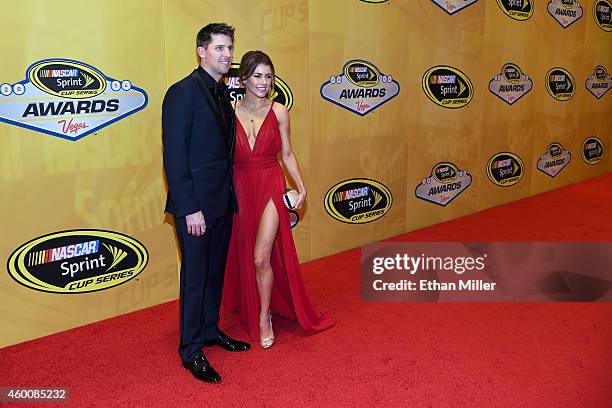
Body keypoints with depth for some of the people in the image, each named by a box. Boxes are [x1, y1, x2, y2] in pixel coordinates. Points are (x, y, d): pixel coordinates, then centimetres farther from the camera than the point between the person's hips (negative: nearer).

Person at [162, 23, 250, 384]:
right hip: (196, 204, -8)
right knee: (196, 275, 3)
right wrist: (190, 208, -20)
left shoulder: (223, 93, 12)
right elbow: (174, 157, -17)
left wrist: (231, 195, 9)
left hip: (223, 201, 8)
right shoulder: (183, 93, -13)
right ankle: (191, 350, 18)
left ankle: (211, 330, 36)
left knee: (215, 271, 19)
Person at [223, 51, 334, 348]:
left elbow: (286, 154, 5)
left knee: (261, 258, -7)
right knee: (243, 258, 14)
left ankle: (264, 317, 15)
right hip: (240, 190, 2)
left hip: (271, 188, -2)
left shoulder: (278, 112, -1)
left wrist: (300, 186, -4)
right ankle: (248, 312, 38)